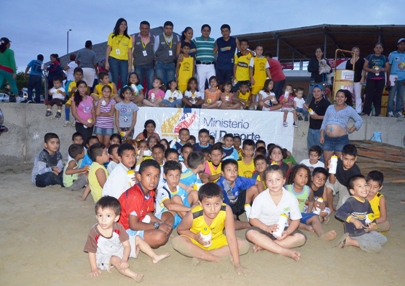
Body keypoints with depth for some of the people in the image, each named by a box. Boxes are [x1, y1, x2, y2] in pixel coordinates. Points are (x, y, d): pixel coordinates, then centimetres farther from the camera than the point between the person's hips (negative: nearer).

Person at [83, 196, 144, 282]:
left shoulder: (118, 228, -19)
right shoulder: (94, 233, -23)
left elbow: (127, 246, -16)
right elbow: (91, 252, -13)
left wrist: (124, 260, -30)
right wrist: (94, 269, -14)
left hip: (120, 250, 5)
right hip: (104, 256, -4)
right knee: (115, 259, -33)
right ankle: (134, 275, -39)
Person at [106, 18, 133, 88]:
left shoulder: (129, 38, 10)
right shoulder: (112, 36, 8)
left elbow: (130, 52, 8)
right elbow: (108, 49, 6)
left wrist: (130, 64, 3)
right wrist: (106, 62, -1)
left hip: (124, 61, 1)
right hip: (113, 59, -1)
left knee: (124, 81, -5)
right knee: (115, 80, -1)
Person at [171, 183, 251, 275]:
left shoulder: (226, 210, -30)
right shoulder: (193, 215, -29)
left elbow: (231, 238, -28)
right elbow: (180, 229, -9)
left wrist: (237, 264, -31)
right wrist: (195, 236, -26)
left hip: (217, 241, 2)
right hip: (196, 242, -2)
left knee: (244, 245, -20)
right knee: (176, 242, -32)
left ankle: (198, 255, -21)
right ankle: (216, 259, -22)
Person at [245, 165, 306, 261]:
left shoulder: (291, 198, -8)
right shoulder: (261, 198, -11)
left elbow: (295, 220, -3)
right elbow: (253, 219, -9)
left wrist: (287, 232, -23)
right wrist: (267, 228, -26)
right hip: (265, 228, -1)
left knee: (301, 238, -25)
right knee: (250, 233, -32)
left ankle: (262, 245, -26)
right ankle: (285, 251, -33)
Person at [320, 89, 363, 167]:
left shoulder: (349, 109, 8)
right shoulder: (330, 107, 16)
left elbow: (359, 120, 12)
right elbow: (324, 122, 15)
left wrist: (351, 130, 1)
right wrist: (322, 135, 6)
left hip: (341, 139, -3)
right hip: (328, 139, 3)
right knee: (327, 162, 5)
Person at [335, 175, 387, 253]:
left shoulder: (366, 202, 4)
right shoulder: (350, 202, -23)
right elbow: (339, 213, -36)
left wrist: (373, 224, 0)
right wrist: (354, 221, -37)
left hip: (366, 231, 9)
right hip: (355, 234, -9)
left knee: (383, 240, 14)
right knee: (376, 247, -14)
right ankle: (349, 241, -6)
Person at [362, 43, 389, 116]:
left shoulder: (385, 58, 12)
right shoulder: (369, 56, 7)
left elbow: (387, 68, 9)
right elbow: (364, 67, 2)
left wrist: (381, 69, -11)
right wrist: (371, 70, -15)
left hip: (381, 79, 2)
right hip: (370, 78, -2)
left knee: (378, 96, 4)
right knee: (369, 95, -7)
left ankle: (378, 112, 8)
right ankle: (366, 112, -3)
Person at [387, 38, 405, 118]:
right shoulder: (392, 54, 2)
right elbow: (388, 67, 1)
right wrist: (388, 79, -5)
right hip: (394, 78, -3)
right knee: (391, 96, -3)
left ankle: (398, 111, 9)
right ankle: (390, 111, 2)